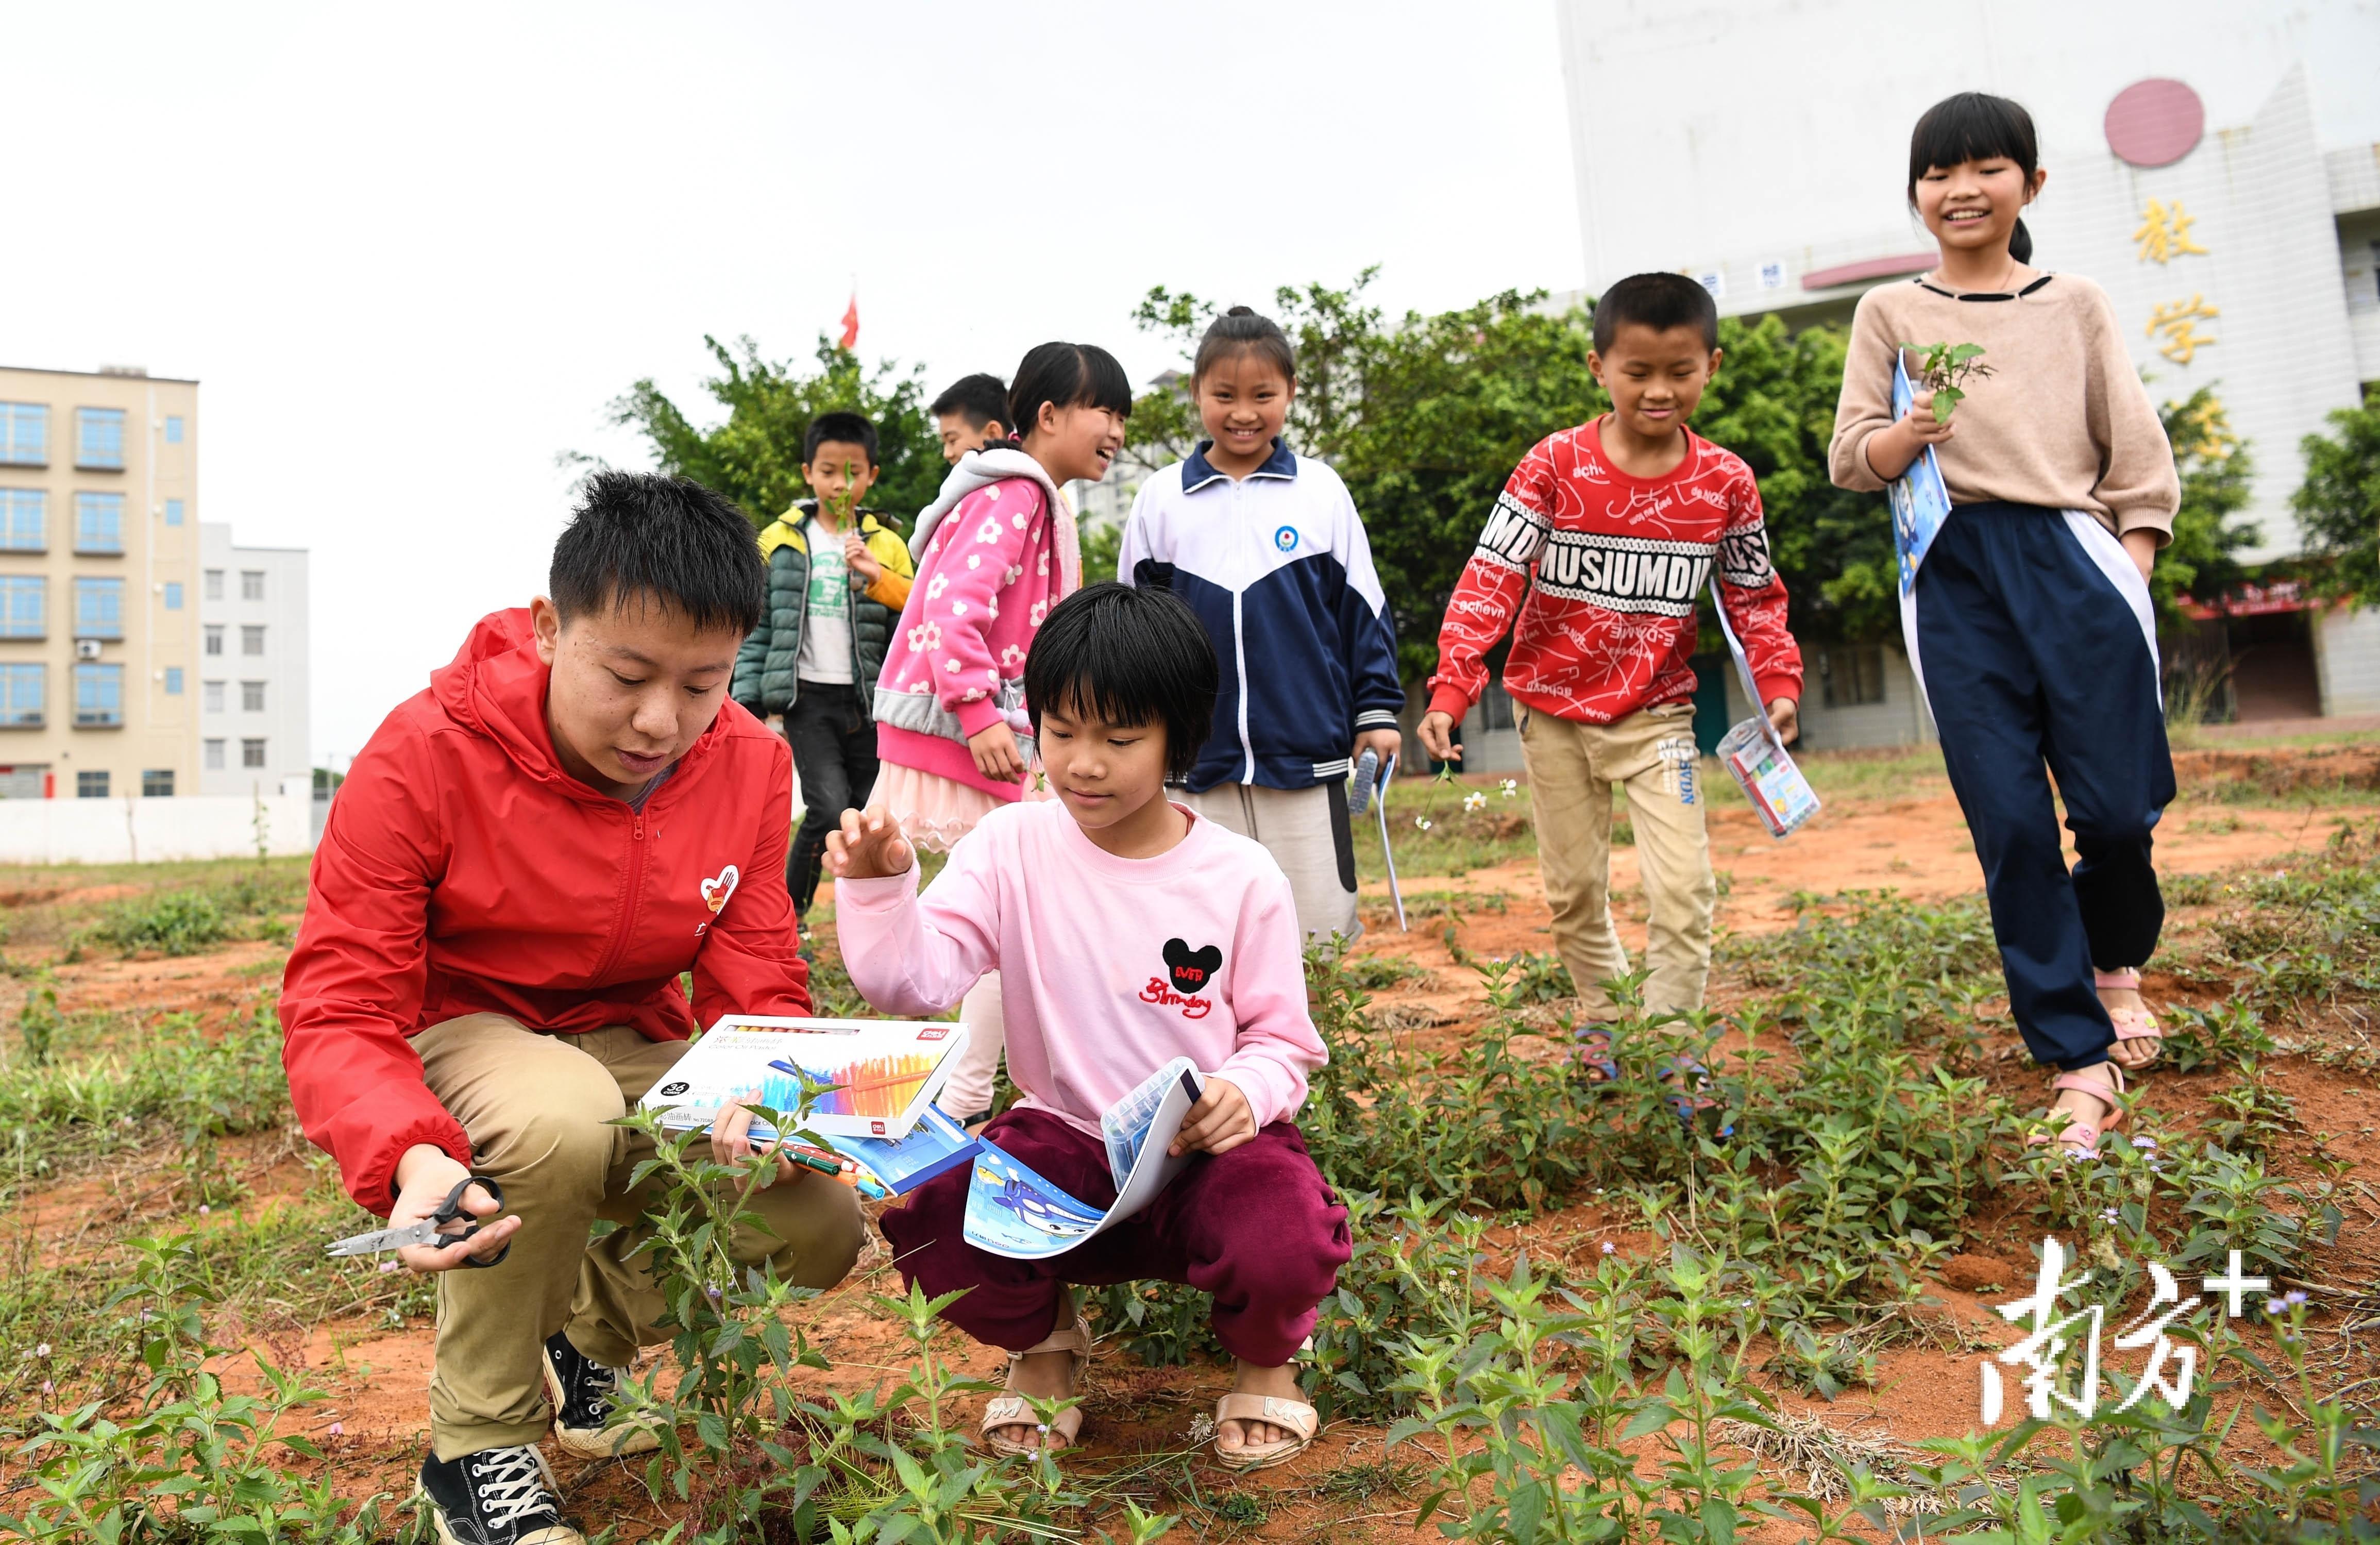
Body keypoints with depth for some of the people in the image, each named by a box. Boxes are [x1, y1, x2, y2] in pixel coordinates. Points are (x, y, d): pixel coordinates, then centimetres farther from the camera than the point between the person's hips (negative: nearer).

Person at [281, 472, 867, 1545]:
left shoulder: (750, 764, -11)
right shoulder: (424, 756, -23)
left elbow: (759, 995, -8)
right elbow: (337, 1014, -21)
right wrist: (410, 1156, -42)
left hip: (627, 1047, 4)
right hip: (455, 1038, -4)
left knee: (821, 1228, -16)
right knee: (562, 1117, -39)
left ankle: (594, 1332, 17)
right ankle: (476, 1445, -11)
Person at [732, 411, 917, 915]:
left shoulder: (887, 545, 8)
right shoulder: (779, 541, 6)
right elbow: (756, 626, 7)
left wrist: (877, 577, -12)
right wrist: (747, 700, 1)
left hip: (868, 700, 2)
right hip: (807, 698, -2)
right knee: (829, 807, -16)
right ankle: (787, 911, 3)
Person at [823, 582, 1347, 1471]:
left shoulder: (1241, 879, -7)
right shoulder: (1013, 848, -4)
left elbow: (1282, 1040, -1)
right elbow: (912, 979, -11)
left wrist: (1246, 1092, -23)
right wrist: (878, 887, -29)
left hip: (1210, 1146, -1)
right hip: (1065, 1141, 2)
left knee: (1287, 1248, -35)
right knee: (926, 1221, -28)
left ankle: (1264, 1359, 9)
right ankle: (1042, 1339, 11)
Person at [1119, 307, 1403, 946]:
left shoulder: (1321, 491, 2)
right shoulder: (1161, 499, 5)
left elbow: (1362, 607, 7)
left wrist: (1377, 711, 4)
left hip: (1307, 757, -1)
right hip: (1198, 760, 1)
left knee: (1318, 921, 6)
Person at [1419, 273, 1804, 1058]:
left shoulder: (1726, 481, -4)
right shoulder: (1556, 464, -10)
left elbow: (1754, 594, 9)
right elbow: (1491, 577, -13)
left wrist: (1779, 683, -4)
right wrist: (1451, 687, -22)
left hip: (1656, 712, 1)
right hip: (1555, 710, 0)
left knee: (1683, 889, -10)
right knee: (1574, 890, 11)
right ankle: (1608, 1024, 33)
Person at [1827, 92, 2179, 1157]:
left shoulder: (2076, 306, 14)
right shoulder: (1890, 312, 12)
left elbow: (2137, 457, 11)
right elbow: (1850, 460, 7)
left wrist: (2129, 582, 1)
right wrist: (1909, 433, -14)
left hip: (2073, 559, 1)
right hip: (1956, 578, 0)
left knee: (2118, 808, -4)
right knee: (2010, 823, -4)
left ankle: (2116, 960, 31)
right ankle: (2079, 1063, 7)